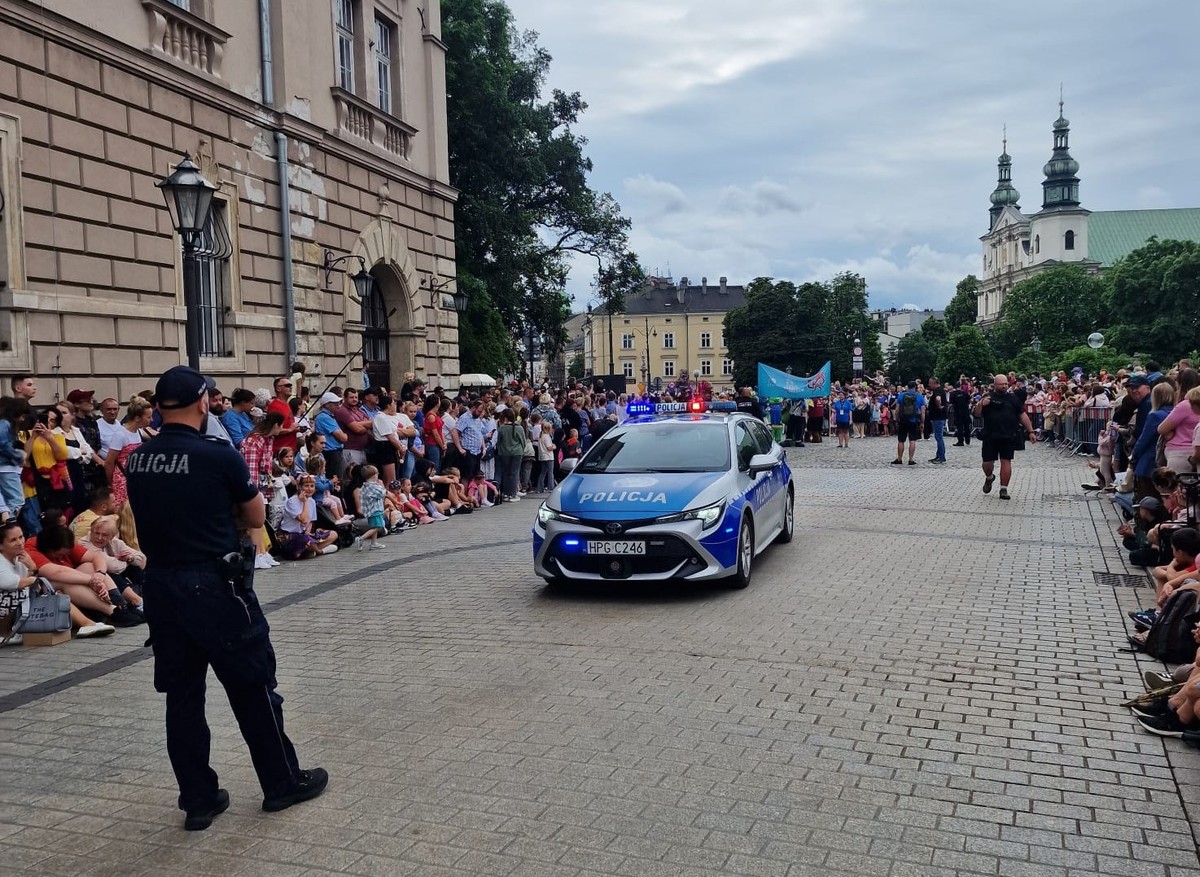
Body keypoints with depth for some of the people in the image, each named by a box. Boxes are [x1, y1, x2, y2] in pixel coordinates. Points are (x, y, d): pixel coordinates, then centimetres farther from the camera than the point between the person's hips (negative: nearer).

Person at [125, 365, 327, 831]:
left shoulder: (136, 461, 3)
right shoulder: (219, 455, -14)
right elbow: (255, 518, -3)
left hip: (161, 586, 6)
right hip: (216, 586, -5)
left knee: (182, 695, 12)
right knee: (253, 687, 9)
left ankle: (199, 799, 22)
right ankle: (283, 782, 22)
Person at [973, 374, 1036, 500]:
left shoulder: (1013, 398, 7)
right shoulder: (988, 397, 4)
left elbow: (1022, 415, 10)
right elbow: (977, 414, 2)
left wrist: (1030, 431, 6)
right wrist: (980, 404, -19)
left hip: (1008, 437, 0)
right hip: (990, 437, 0)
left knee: (1006, 462, -2)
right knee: (987, 462, 4)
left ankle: (1004, 489, 6)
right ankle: (989, 477, 36)